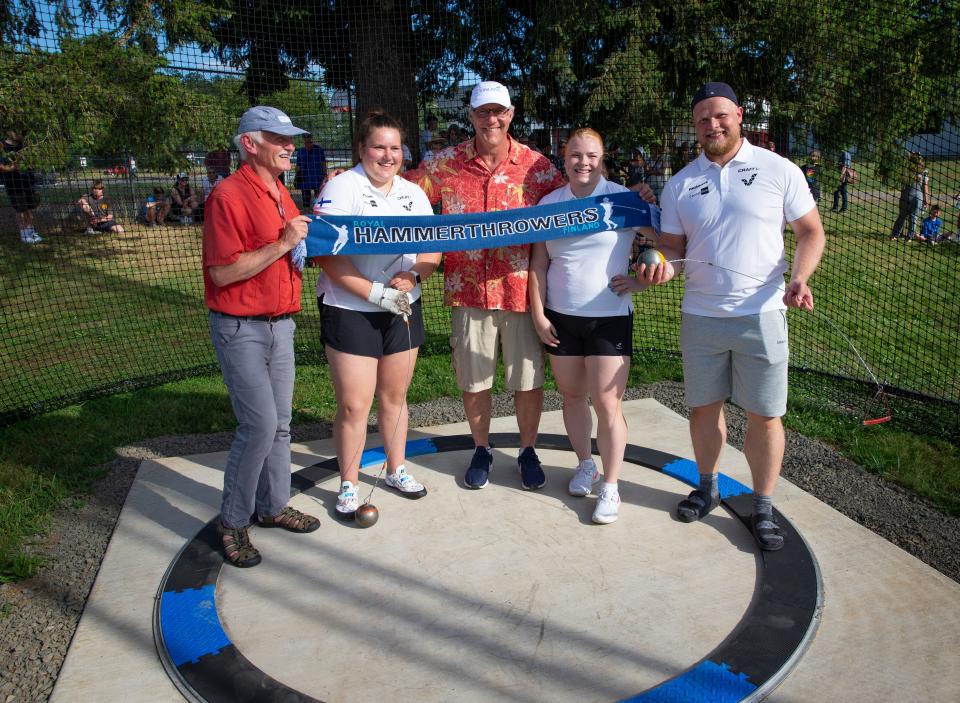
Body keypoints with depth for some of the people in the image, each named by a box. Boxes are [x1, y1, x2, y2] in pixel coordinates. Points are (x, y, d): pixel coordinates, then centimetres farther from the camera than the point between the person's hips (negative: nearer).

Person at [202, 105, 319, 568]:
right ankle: (233, 521, 10)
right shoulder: (229, 195, -14)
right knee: (260, 424, -9)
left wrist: (308, 240, 4)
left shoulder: (280, 193, 13)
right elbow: (223, 272, -20)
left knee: (279, 423, 13)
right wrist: (283, 244, -22)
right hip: (240, 328, -8)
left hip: (280, 324, 8)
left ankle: (273, 506, 29)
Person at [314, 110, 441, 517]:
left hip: (403, 310, 5)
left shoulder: (413, 193, 9)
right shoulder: (341, 189, -10)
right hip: (349, 311, -5)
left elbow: (432, 249, 9)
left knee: (394, 396, 15)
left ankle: (396, 470, 33)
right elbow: (328, 257, -17)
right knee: (354, 405, -2)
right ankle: (348, 486, 17)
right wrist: (377, 293, -22)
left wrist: (413, 276, -12)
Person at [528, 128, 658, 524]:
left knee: (607, 403, -4)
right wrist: (538, 313, 1)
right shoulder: (549, 203, 6)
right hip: (560, 317, 4)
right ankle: (585, 464, 35)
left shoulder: (625, 199, -5)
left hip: (610, 318, -3)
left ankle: (610, 487, 12)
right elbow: (538, 263, 6)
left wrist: (640, 279, -8)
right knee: (572, 395, 14)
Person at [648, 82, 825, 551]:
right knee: (704, 407, 12)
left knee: (764, 415, 3)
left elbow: (811, 232, 3)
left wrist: (798, 278, -16)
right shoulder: (680, 184, 7)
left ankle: (762, 506, 21)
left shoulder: (779, 170, 0)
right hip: (700, 315, 3)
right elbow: (672, 245, 9)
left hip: (761, 314, -2)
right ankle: (707, 488, 33)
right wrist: (663, 264, -14)